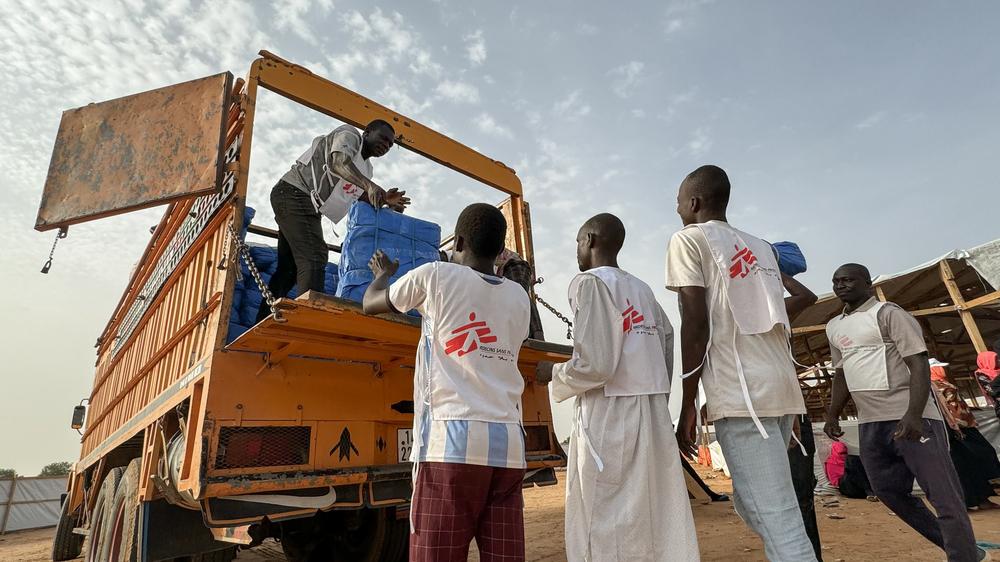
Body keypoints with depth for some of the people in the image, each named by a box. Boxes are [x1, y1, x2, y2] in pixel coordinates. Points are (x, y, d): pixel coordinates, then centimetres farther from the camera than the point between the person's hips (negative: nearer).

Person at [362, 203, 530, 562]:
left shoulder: (436, 276, 3)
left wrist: (383, 273, 40)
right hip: (508, 444, 5)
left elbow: (371, 304, 18)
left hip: (452, 438, -4)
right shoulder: (518, 297, 15)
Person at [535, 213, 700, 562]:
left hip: (610, 419, -8)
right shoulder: (642, 289, 16)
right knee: (658, 524, 13)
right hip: (653, 415, 8)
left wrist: (554, 374, 0)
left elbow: (595, 365, -17)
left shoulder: (590, 282, -8)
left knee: (604, 531, 0)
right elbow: (667, 345, 13)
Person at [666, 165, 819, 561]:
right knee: (754, 507, 19)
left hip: (741, 395, -8)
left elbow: (696, 322, -11)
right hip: (782, 388, 8)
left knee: (778, 523, -6)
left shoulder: (688, 240, -1)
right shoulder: (760, 247, 21)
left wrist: (687, 405, -8)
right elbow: (806, 296, 30)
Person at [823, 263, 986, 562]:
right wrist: (833, 414, 13)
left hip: (910, 418, -8)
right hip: (869, 424, 8)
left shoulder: (888, 314, -8)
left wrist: (913, 414, -28)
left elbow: (919, 364, -16)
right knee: (889, 492, 16)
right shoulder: (834, 327, 14)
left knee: (944, 496, -3)